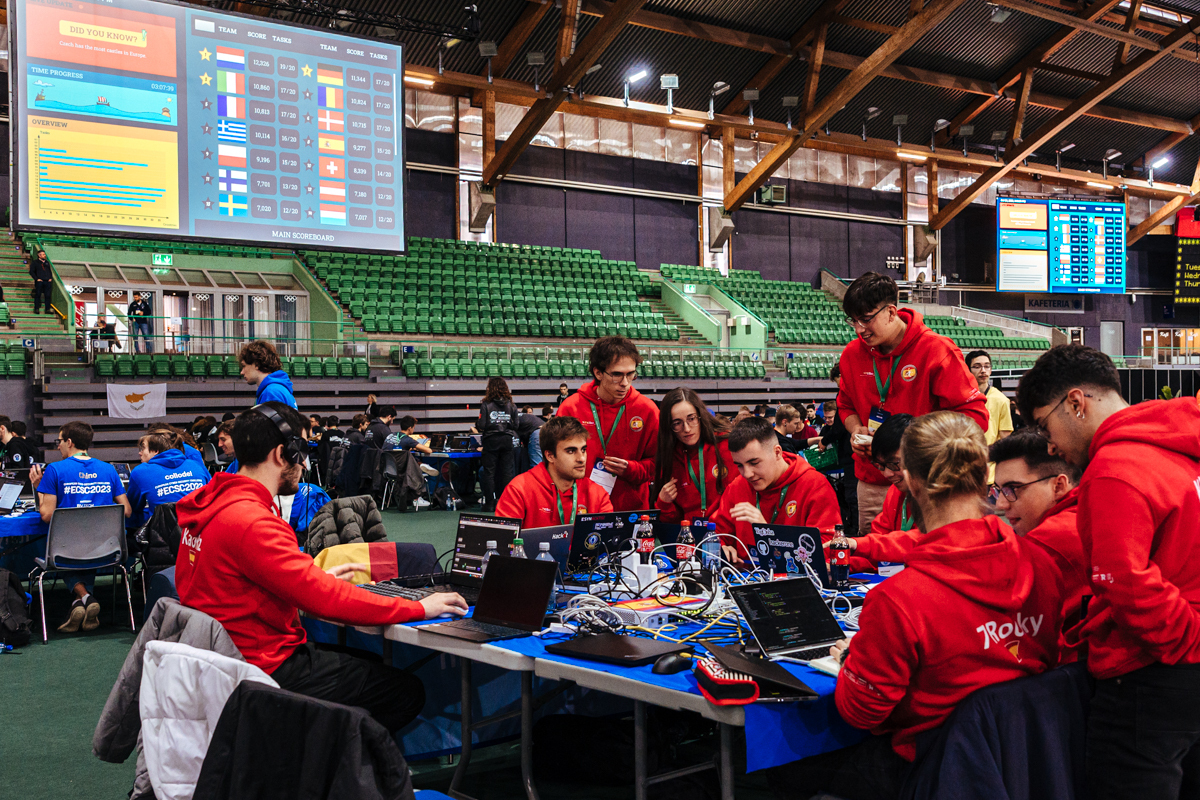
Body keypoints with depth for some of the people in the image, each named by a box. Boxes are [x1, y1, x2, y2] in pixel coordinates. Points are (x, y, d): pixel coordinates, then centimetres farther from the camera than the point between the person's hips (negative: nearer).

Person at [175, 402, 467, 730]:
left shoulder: (212, 504, 7)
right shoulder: (251, 521, -25)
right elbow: (325, 600, -27)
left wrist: (317, 577, 18)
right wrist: (419, 608, -19)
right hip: (267, 671, -10)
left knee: (369, 663, 21)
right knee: (408, 691, -6)